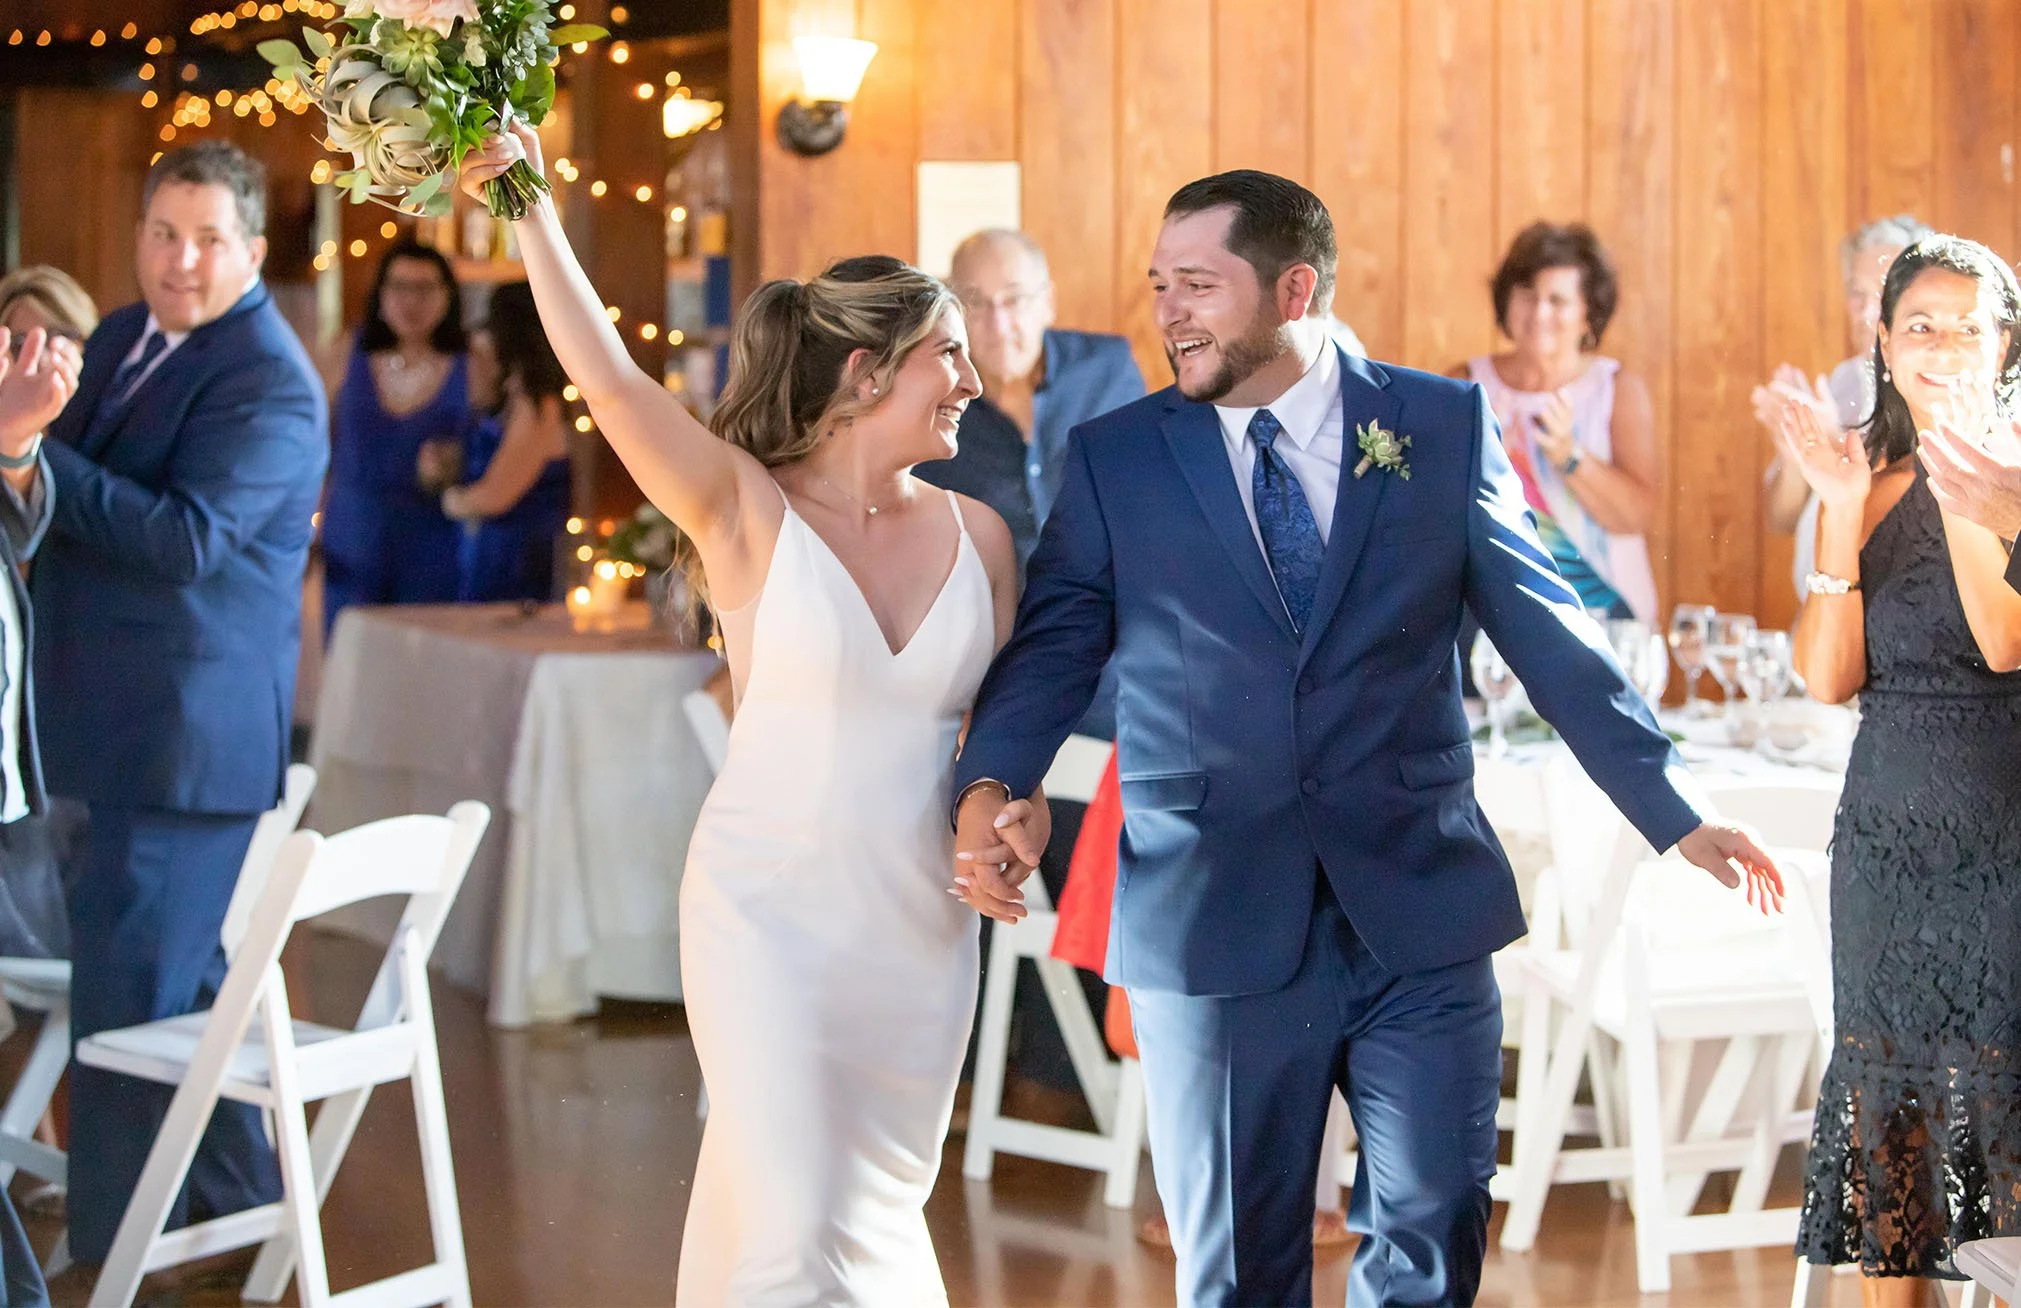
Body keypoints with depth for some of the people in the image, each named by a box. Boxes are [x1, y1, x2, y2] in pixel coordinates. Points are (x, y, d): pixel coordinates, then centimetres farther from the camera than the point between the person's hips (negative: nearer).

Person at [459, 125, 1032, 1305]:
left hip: (920, 925, 4)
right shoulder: (747, 512, -9)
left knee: (880, 1213, 14)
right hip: (769, 909, -4)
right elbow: (607, 377, -21)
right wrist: (532, 208, -27)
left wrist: (1016, 804, -6)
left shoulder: (978, 533, 4)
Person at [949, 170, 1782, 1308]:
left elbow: (1549, 635, 7)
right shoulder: (1114, 461, 5)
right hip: (1213, 918, 0)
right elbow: (1052, 646, 2)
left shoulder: (1445, 427, 5)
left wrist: (1675, 813, 5)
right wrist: (989, 786, -18)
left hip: (1420, 914, 0)